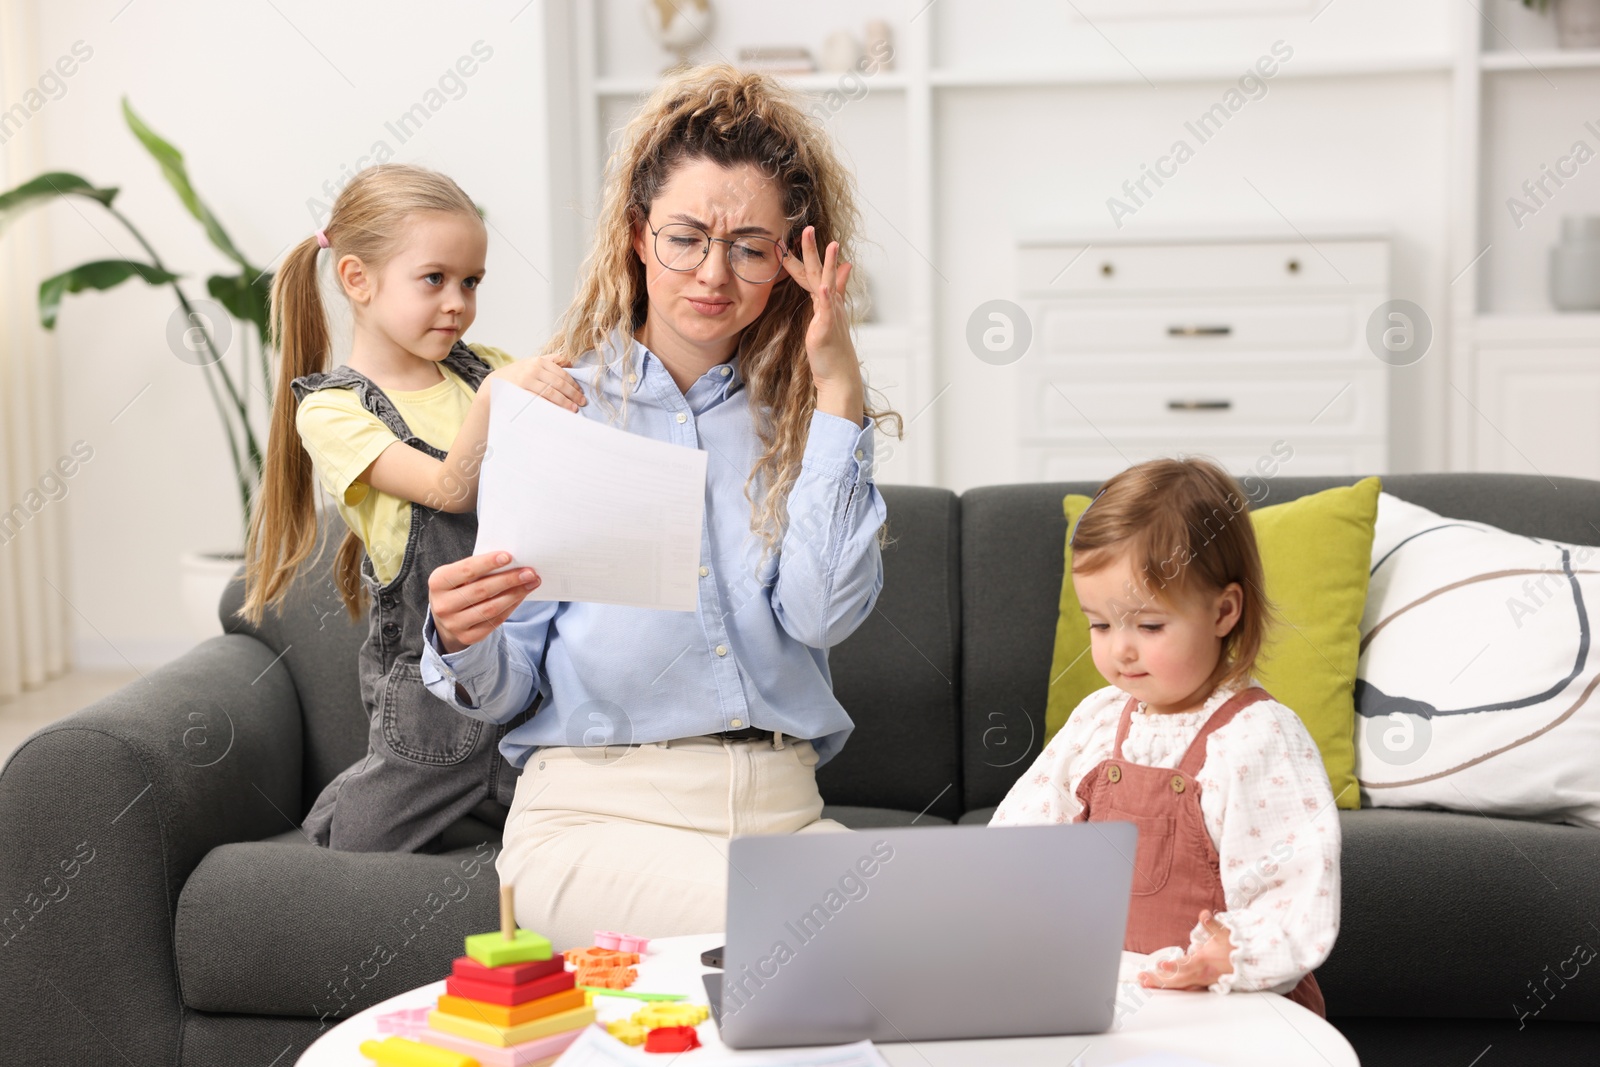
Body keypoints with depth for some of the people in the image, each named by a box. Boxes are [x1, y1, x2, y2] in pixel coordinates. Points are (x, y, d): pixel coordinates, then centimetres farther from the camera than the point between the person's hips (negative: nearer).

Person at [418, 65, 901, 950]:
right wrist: (463, 642, -21)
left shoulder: (801, 413, 11)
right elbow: (505, 691, 2)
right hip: (595, 811, -3)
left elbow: (819, 614, -9)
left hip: (783, 809, 3)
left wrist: (839, 394, -6)